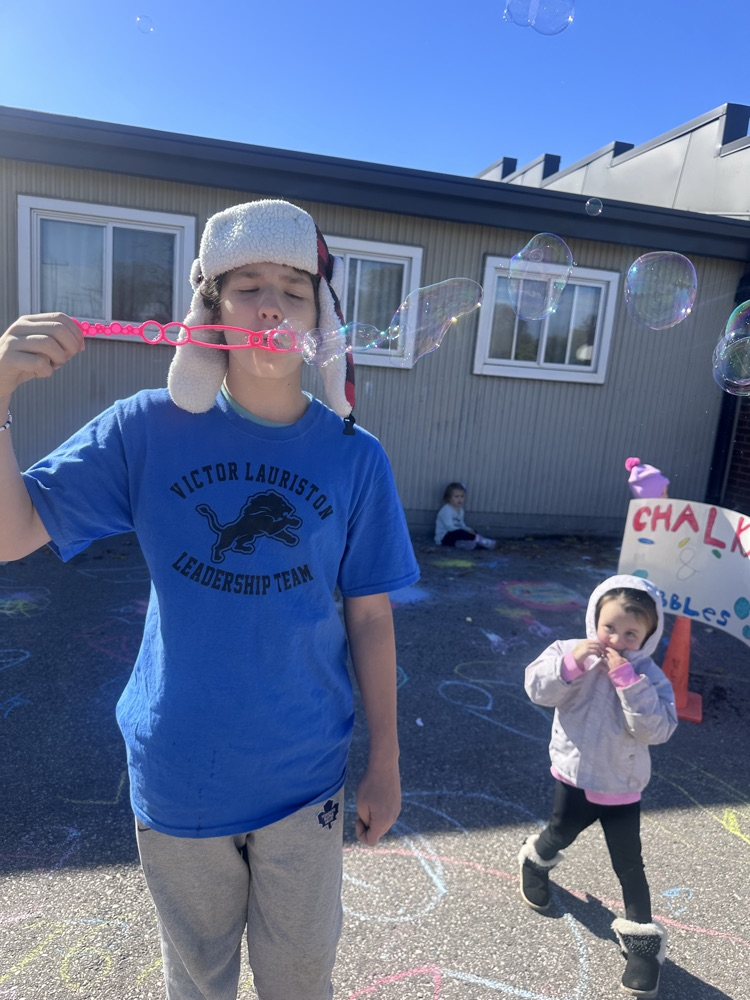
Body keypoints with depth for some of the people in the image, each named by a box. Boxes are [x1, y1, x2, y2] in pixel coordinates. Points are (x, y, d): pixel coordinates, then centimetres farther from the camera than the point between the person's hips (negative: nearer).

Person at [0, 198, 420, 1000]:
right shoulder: (148, 429, -10)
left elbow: (370, 617, -5)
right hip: (176, 774, 0)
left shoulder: (353, 458, -10)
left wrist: (386, 764, 0)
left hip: (304, 777, 0)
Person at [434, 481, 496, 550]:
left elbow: (462, 525, 10)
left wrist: (468, 529, -13)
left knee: (474, 532, -3)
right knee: (460, 533, -34)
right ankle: (480, 541, -30)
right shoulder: (446, 510, -18)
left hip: (456, 533, 10)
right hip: (443, 537, -10)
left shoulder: (460, 510, 11)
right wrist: (466, 530, -23)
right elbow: (450, 527, -24)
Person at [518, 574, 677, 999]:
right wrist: (571, 661, -35)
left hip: (621, 788, 0)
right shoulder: (571, 651, -14)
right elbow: (538, 689, -23)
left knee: (629, 865, 7)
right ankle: (535, 861, 53)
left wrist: (628, 680, -35)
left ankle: (643, 938, 27)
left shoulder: (649, 676, -15)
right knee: (560, 834, 21)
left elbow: (656, 729, -27)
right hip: (575, 776, 1)